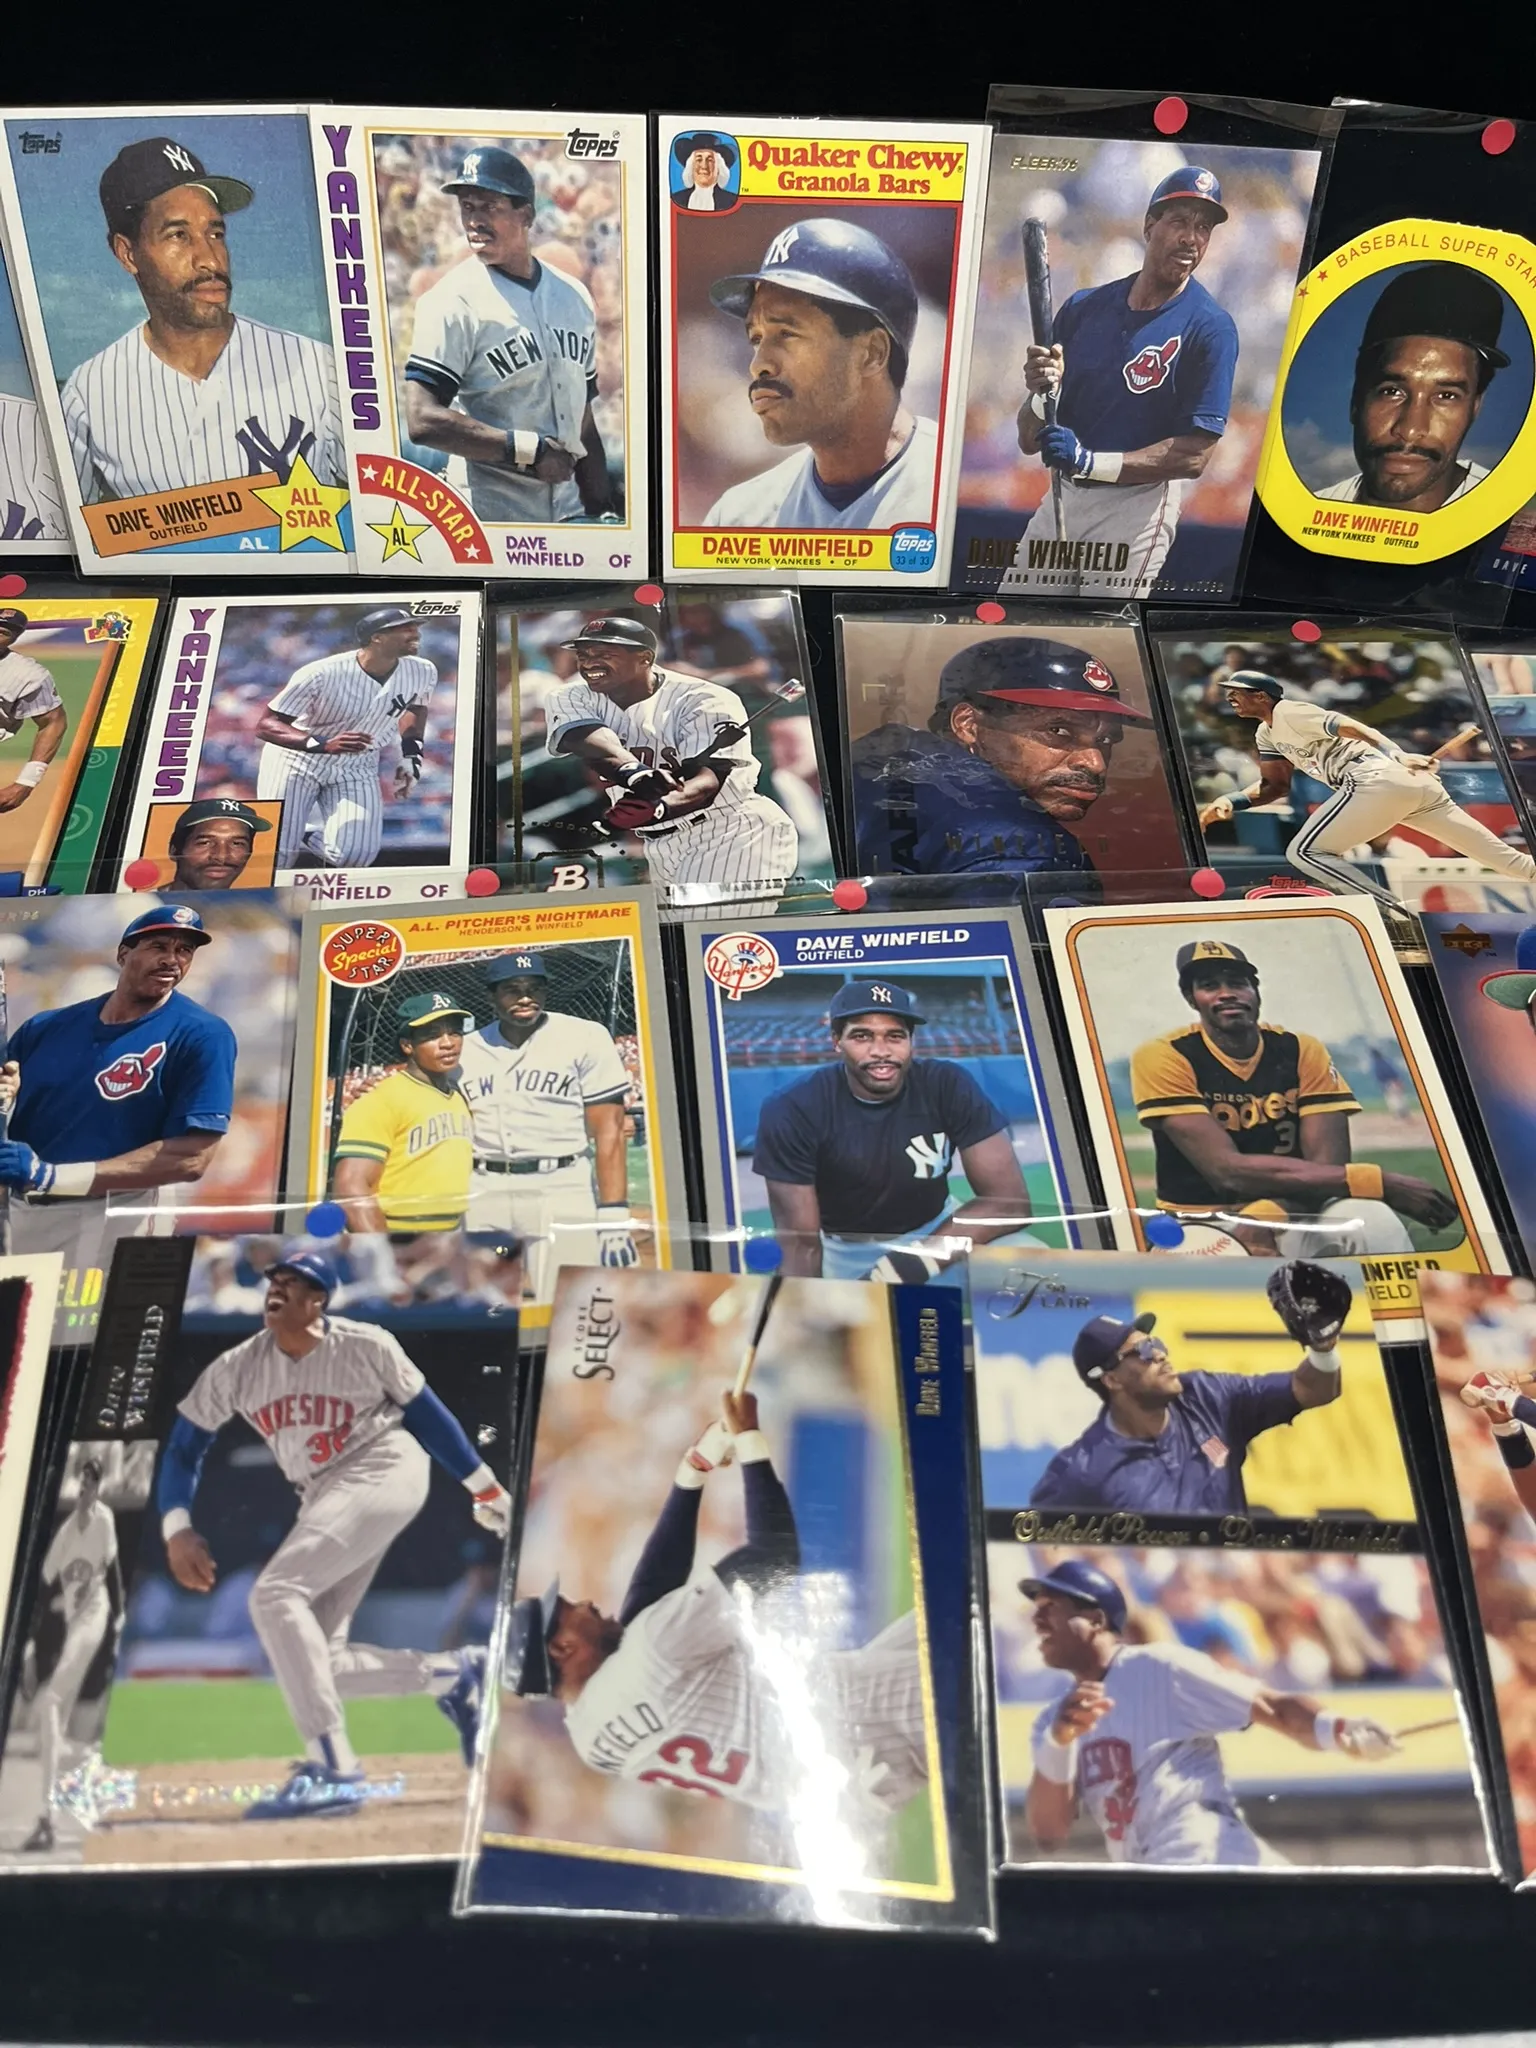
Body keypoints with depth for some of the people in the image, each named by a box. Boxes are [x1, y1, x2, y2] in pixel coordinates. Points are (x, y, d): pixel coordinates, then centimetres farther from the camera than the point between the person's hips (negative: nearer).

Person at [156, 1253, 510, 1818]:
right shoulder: (236, 1368, -1)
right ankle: (454, 1674, 17)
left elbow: (425, 1411, 0)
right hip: (325, 1498, 7)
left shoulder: (366, 1345, -11)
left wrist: (484, 1487, 7)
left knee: (275, 1594, -24)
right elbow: (183, 1449, 5)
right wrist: (177, 1529, -11)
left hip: (384, 1471, -7)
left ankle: (333, 1772, -22)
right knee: (306, 1659, 1)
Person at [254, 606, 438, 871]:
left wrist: (412, 754, 7)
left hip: (357, 768, 3)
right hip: (296, 758, -3)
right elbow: (265, 726, -24)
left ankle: (305, 839, 15)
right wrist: (324, 744, -38)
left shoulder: (423, 673, -12)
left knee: (356, 854, -18)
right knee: (272, 858, -8)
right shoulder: (322, 674, -27)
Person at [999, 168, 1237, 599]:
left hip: (1138, 504, -4)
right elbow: (1028, 442, 5)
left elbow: (1193, 455, -14)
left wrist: (1092, 461, -23)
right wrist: (1042, 392, -18)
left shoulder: (1210, 327, -6)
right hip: (1062, 497, 5)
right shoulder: (1084, 306, 5)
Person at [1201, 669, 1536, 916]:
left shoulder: (1288, 711, -2)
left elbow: (1350, 727, -14)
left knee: (1303, 852, -6)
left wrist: (1396, 756, -27)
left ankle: (1390, 911, -14)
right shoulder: (1267, 735, 24)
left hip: (1379, 780, -9)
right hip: (1410, 785, 9)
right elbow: (1274, 785, 28)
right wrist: (1229, 803, 12)